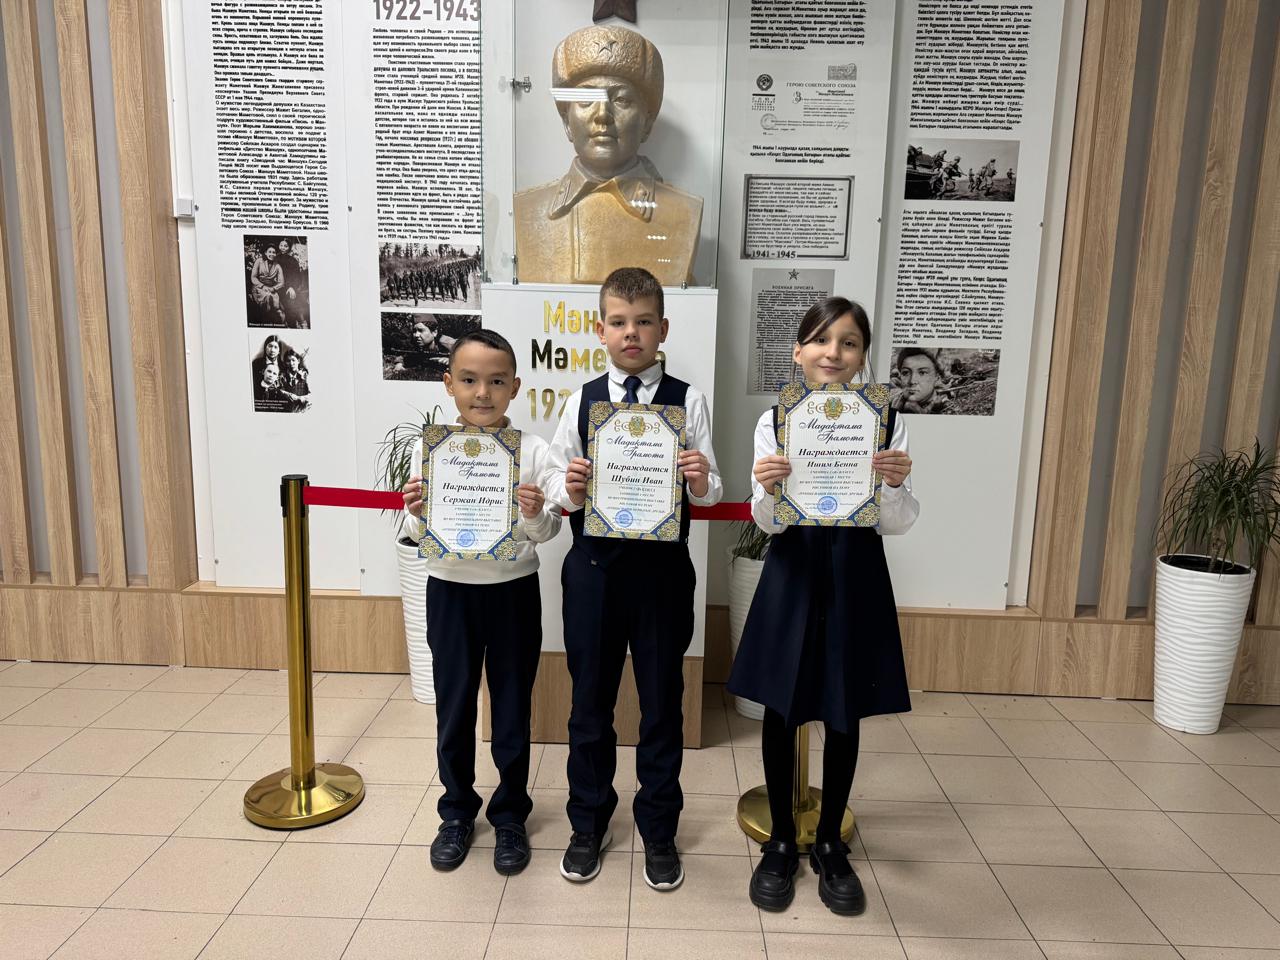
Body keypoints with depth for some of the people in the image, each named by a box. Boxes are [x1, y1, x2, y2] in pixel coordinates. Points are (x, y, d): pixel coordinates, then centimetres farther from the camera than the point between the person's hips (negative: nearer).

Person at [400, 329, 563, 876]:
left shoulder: (533, 451, -9)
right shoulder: (429, 449, -5)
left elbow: (546, 533, -7)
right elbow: (414, 535, 0)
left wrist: (536, 515, -27)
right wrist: (416, 513, -21)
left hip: (513, 590, -1)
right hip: (450, 591, 1)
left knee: (512, 706, 11)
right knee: (453, 705, 13)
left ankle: (509, 815, 31)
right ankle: (457, 812, 34)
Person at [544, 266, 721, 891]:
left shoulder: (687, 401, -1)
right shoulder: (582, 401, 3)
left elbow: (708, 492, -1)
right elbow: (555, 479, 5)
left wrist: (702, 481, -23)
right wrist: (569, 491, -17)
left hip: (662, 565, -1)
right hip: (594, 565, 1)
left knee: (662, 701, 11)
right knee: (590, 699, 13)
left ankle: (659, 830, 32)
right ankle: (589, 823, 35)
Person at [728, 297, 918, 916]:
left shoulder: (885, 423, -3)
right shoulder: (775, 422, -4)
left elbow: (896, 525, -3)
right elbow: (768, 522, -7)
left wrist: (893, 485, -23)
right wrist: (767, 488, -28)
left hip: (855, 580, 1)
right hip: (793, 577, 0)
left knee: (844, 715, 12)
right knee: (780, 711, 9)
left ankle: (830, 843, 33)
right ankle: (781, 843, 30)